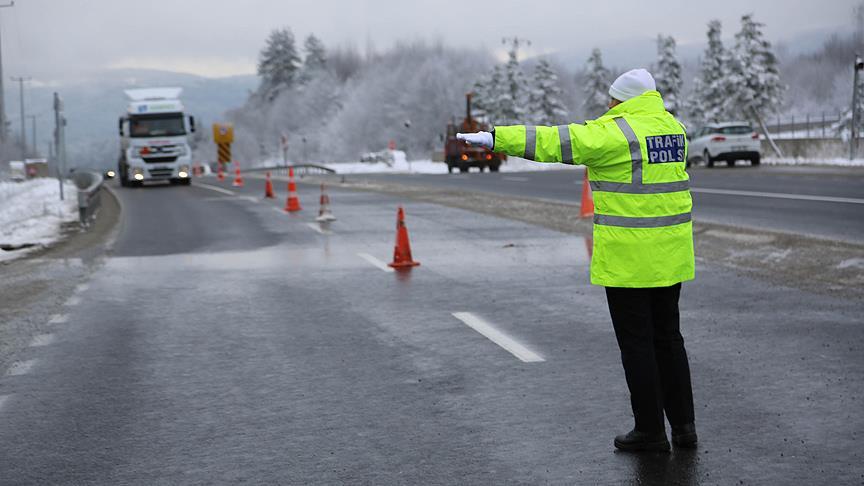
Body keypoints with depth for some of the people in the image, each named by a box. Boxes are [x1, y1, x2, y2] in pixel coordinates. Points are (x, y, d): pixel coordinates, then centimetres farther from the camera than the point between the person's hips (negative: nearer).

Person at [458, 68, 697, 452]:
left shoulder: (614, 132, -14)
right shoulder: (672, 127, 10)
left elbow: (554, 142, -17)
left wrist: (496, 138, -14)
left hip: (629, 255, -8)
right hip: (669, 254, 8)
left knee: (636, 341, 2)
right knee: (667, 337, 15)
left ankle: (650, 430, 8)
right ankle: (683, 425, 16)